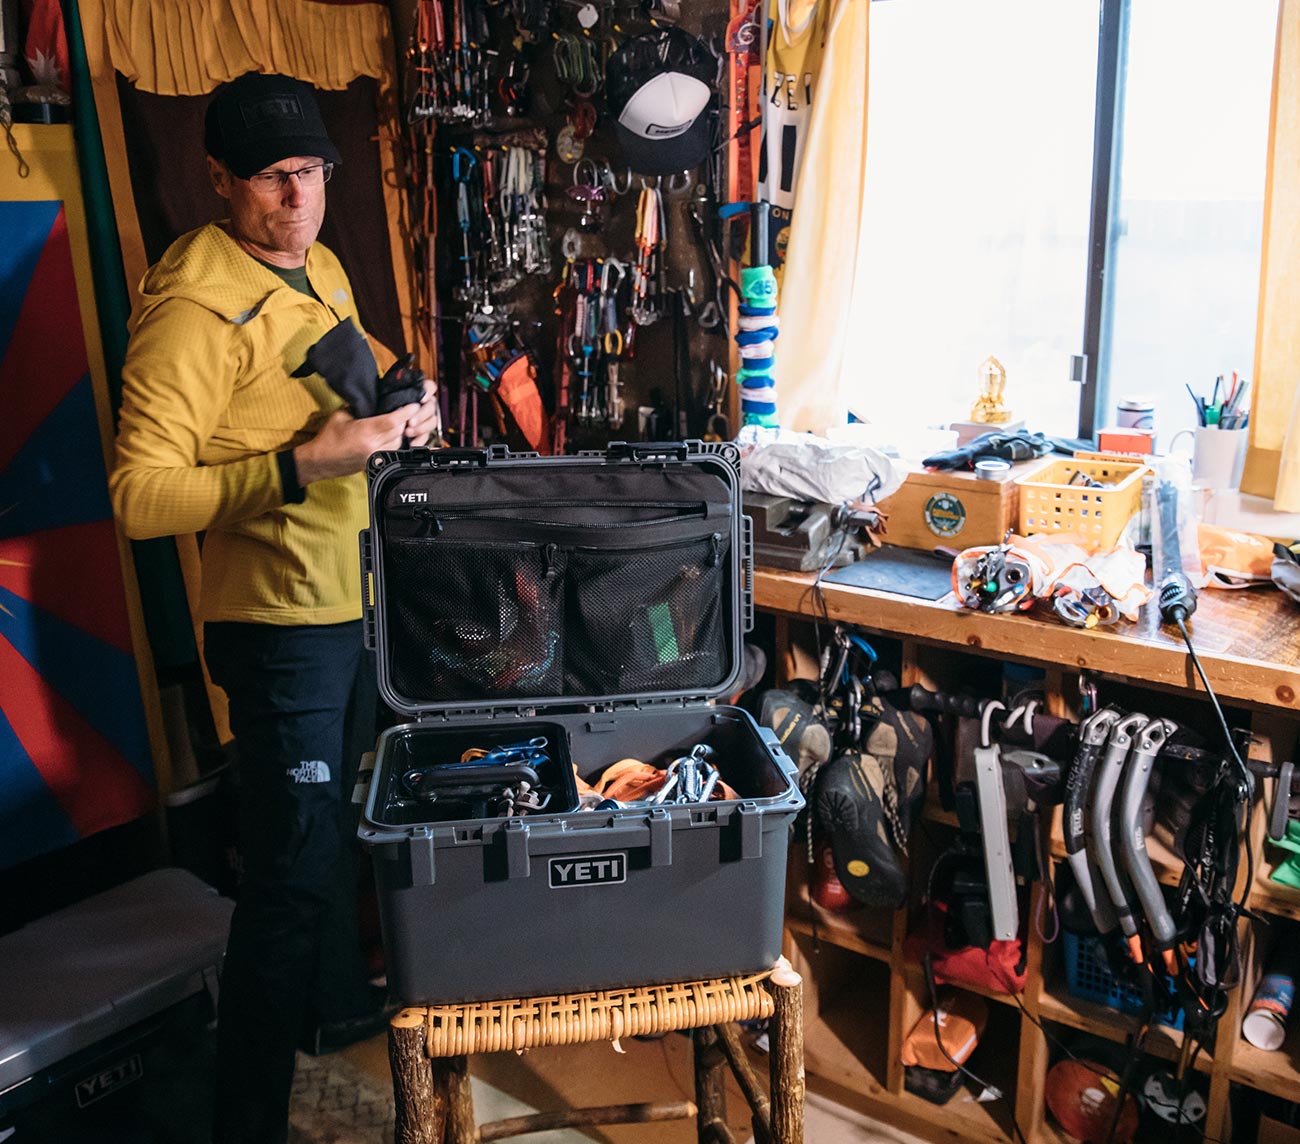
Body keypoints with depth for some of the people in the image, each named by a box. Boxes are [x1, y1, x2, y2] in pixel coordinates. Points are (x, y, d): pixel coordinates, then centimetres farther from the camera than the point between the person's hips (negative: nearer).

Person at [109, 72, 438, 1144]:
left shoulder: (322, 268, 8)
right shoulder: (196, 306, -20)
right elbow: (140, 496, -24)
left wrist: (406, 394, 3)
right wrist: (301, 467, -30)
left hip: (359, 600, 9)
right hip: (281, 621, -9)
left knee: (346, 818, 25)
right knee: (295, 871, -3)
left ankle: (341, 996, 49)